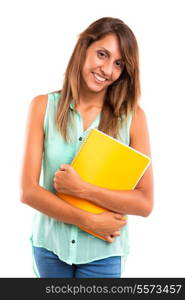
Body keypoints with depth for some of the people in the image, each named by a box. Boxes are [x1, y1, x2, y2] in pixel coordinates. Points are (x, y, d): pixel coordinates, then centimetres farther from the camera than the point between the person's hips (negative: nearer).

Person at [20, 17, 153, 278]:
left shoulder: (133, 116, -10)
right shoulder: (44, 106, -7)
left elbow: (145, 203, -12)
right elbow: (28, 191, -10)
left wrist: (81, 188, -21)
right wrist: (89, 221, -16)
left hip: (103, 251, -1)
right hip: (49, 245, 2)